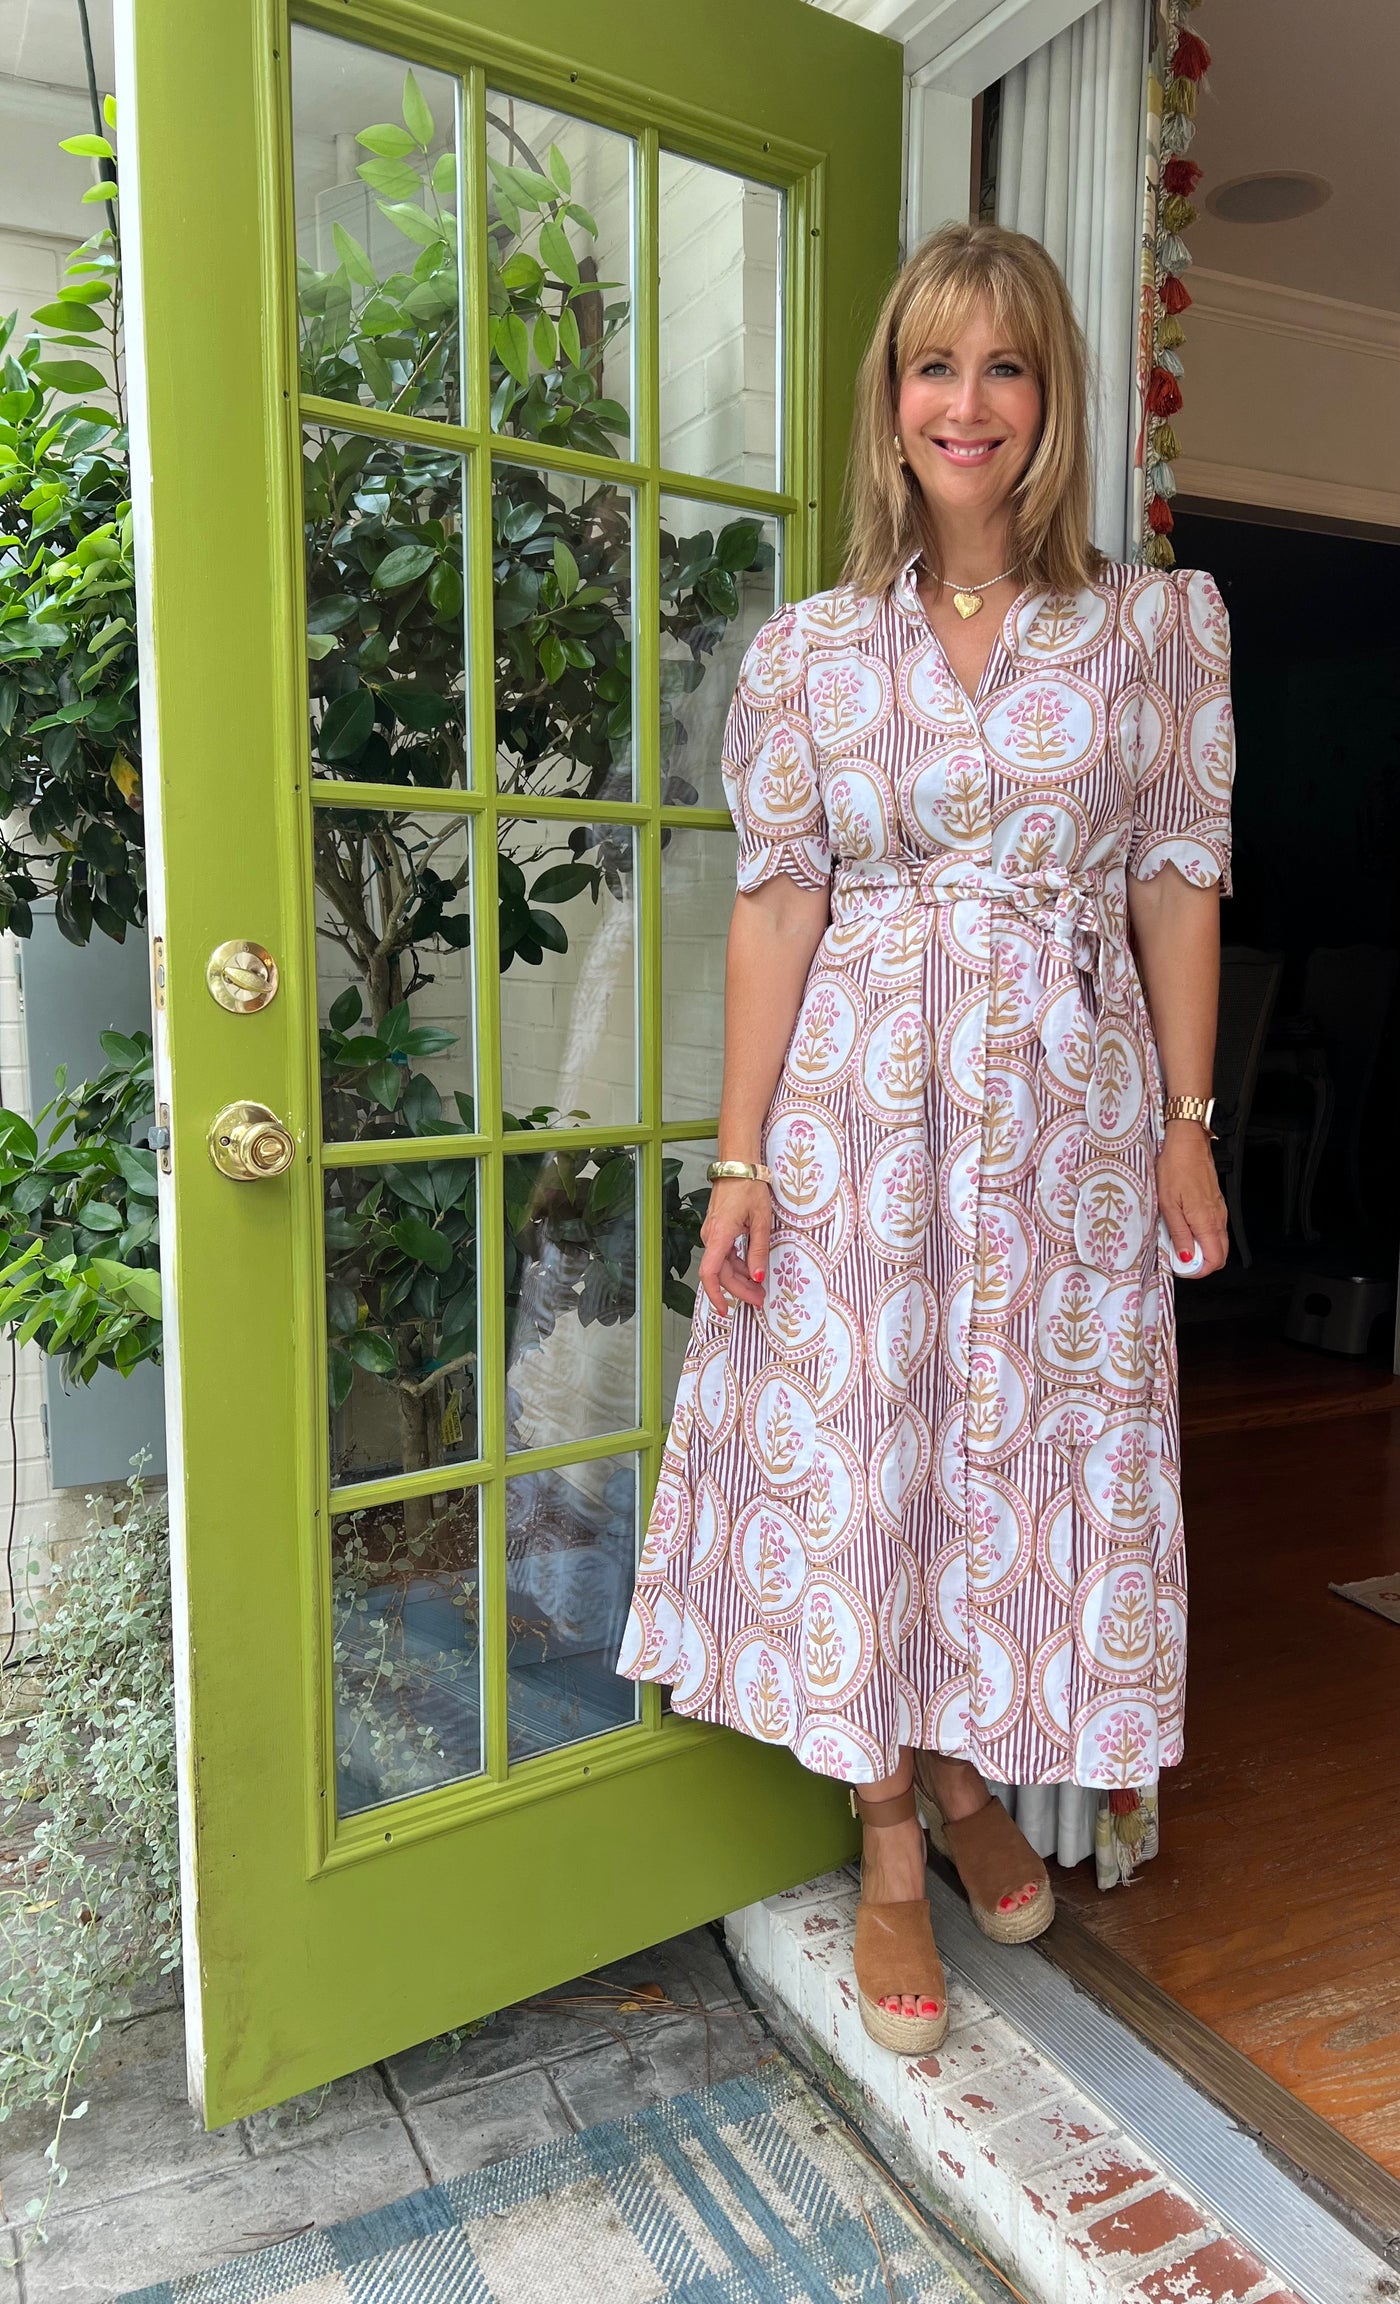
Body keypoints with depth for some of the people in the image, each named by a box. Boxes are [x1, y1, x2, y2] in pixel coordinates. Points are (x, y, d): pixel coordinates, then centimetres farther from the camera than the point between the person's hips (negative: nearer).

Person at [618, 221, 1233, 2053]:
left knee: (1030, 1442, 9)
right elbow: (777, 902, -1)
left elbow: (1176, 876, 4)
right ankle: (890, 1854, 25)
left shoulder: (1161, 623, 5)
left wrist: (1188, 1121, 0)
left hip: (1069, 1100, 1)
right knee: (857, 1446, 4)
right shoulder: (806, 650, 3)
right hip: (864, 1099, 0)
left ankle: (971, 1776, 37)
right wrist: (740, 1153, -5)